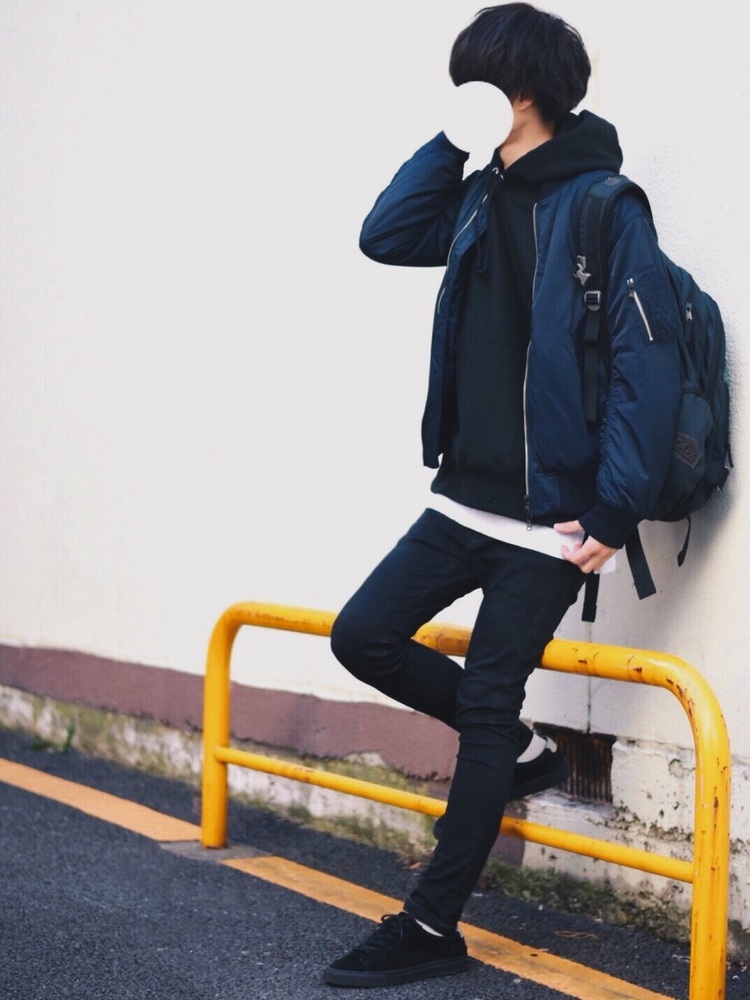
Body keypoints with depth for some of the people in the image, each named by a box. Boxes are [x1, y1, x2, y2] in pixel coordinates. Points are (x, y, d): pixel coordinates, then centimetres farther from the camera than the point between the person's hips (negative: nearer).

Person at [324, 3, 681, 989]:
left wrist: (612, 512, -19)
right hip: (464, 498, 8)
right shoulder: (484, 198, 10)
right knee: (363, 636, 7)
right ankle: (514, 747, 27)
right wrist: (454, 139, 5)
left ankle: (433, 925, 13)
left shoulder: (602, 206, -14)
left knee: (484, 706, 0)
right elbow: (385, 235, 14)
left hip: (548, 514, -7)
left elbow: (648, 367, -17)